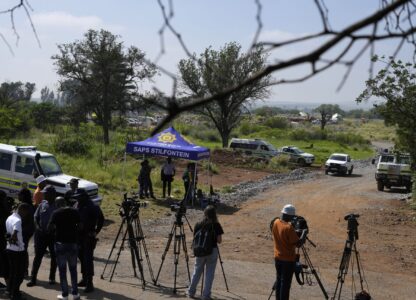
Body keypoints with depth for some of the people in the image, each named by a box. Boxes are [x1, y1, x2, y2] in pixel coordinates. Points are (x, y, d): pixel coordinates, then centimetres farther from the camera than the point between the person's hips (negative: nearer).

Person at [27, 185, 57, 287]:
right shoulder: (42, 204, 4)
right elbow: (36, 217, 9)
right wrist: (37, 226, -5)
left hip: (53, 235, -3)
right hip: (41, 234, 3)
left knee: (54, 256, 8)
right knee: (38, 256, 2)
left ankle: (52, 277, 22)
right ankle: (33, 278, 5)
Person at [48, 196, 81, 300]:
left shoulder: (56, 213, -8)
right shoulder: (75, 212, 1)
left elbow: (49, 228, -10)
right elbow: (79, 226, 3)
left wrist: (55, 229, 10)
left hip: (61, 243, -3)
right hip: (73, 242, 3)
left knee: (62, 270, 6)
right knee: (73, 269, 14)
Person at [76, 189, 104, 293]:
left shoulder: (92, 207, -12)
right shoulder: (78, 206, 7)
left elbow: (101, 219, -7)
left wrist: (96, 232, -10)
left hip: (88, 236, -7)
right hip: (79, 236, 7)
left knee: (88, 259, -8)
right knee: (82, 257, 14)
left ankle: (89, 283, -6)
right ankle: (85, 279, 26)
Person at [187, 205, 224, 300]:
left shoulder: (198, 225, -2)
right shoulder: (216, 225, -9)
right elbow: (219, 240, -8)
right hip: (212, 251, -2)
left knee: (197, 272, 17)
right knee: (209, 273, 6)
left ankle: (191, 292, 24)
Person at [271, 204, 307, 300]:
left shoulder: (276, 222, -2)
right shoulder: (289, 228, -25)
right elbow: (298, 243, -22)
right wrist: (304, 233, -7)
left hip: (277, 257, 7)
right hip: (288, 259, -7)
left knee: (279, 280, 18)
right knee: (285, 283, 1)